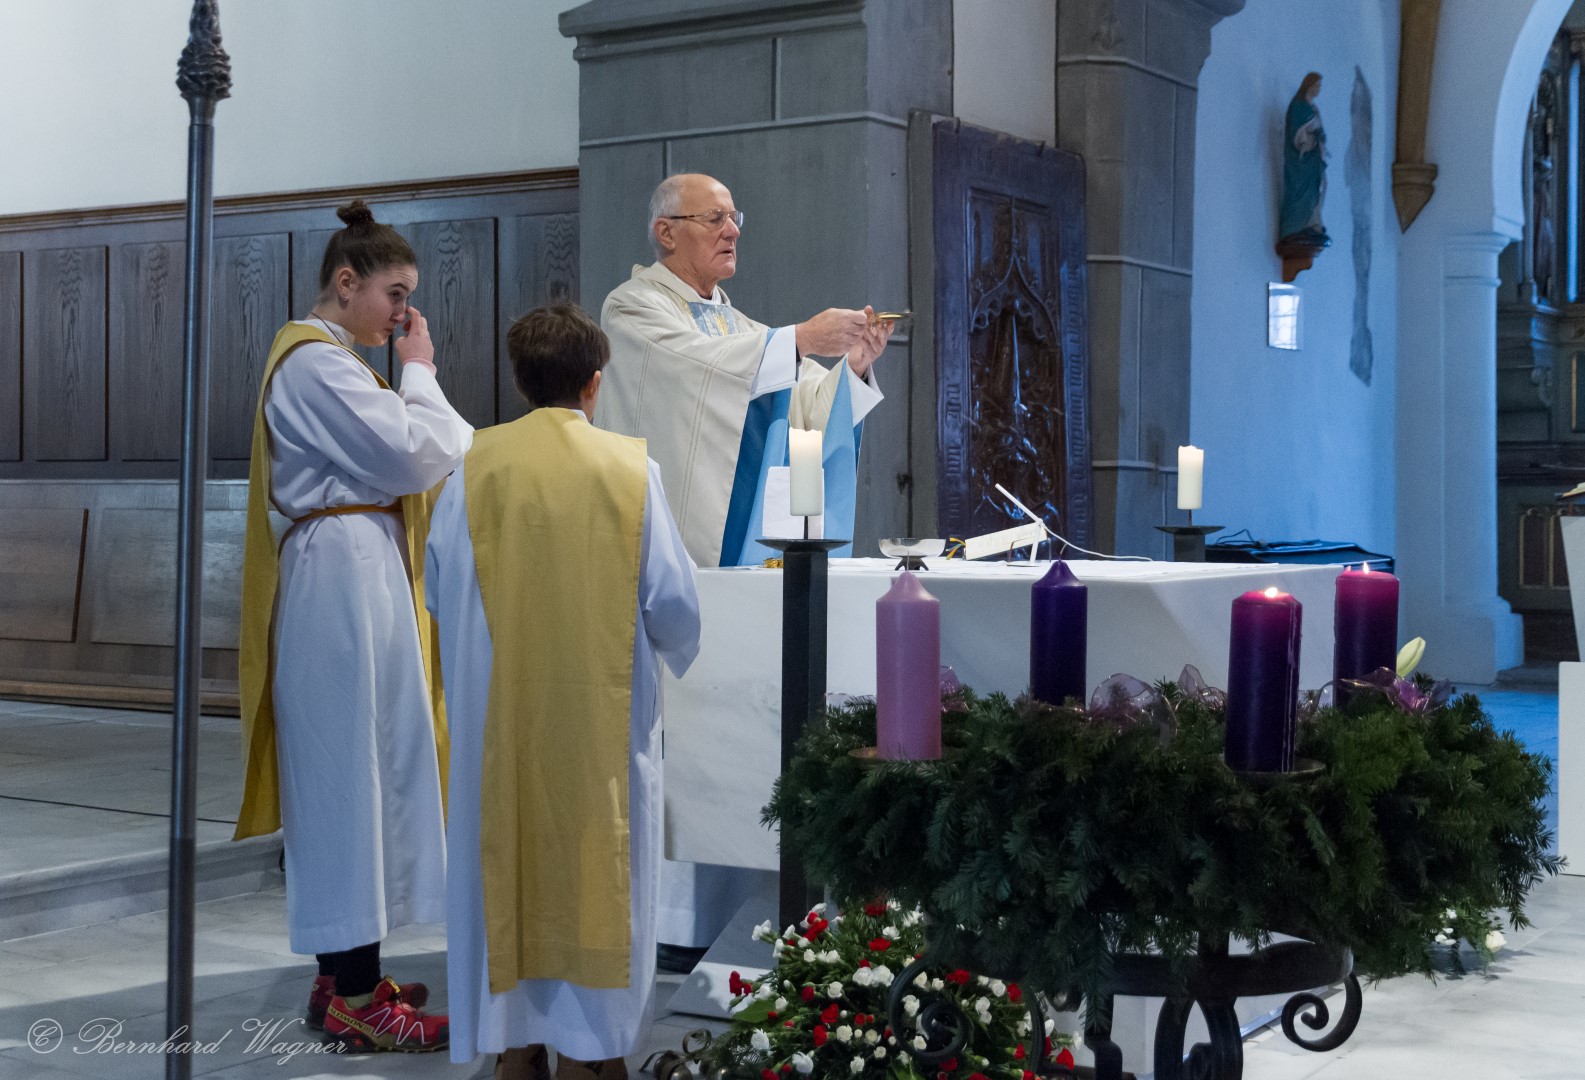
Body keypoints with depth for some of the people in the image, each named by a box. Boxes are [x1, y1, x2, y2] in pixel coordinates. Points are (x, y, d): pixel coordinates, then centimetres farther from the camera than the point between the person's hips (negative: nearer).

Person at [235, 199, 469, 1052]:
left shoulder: (327, 360, 19)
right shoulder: (316, 362, -14)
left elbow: (388, 461, 19)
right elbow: (409, 456, -17)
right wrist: (419, 371, -5)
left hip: (357, 573, 11)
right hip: (344, 575, -11)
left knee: (348, 771, 12)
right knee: (351, 767, -8)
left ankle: (341, 974, 20)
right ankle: (355, 1002, -3)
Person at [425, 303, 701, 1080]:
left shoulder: (475, 465, -3)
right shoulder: (631, 468, -6)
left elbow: (439, 588, 4)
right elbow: (672, 598, -3)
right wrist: (682, 653, 18)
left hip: (498, 711, 1)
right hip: (602, 713, -1)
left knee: (505, 869, 10)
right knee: (594, 871, 6)